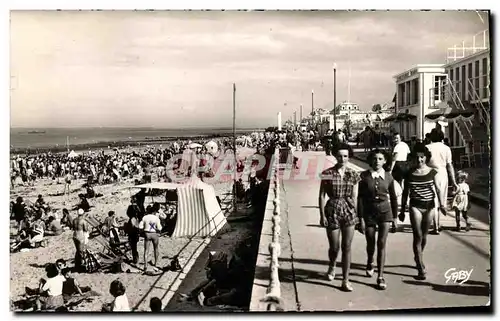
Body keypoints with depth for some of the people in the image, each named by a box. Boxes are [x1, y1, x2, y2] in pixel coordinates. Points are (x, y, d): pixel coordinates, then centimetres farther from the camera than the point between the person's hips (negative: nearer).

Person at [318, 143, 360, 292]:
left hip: (349, 211, 2)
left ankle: (345, 281, 11)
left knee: (347, 247, 2)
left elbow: (354, 197, 7)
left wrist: (355, 214, 7)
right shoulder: (327, 174, -5)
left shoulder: (353, 175, 2)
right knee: (334, 247, 8)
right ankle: (332, 266, 41)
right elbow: (321, 196, -3)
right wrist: (322, 215, -7)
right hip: (332, 211, -1)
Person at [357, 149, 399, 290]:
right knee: (370, 243, 13)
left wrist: (395, 216, 8)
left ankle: (380, 276, 3)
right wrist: (361, 218, -8)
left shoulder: (388, 176, -2)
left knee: (382, 243, -3)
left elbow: (393, 197, 7)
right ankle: (370, 263, 45)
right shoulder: (364, 176, -7)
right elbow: (360, 198, -6)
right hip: (369, 212, 0)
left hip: (385, 211, 0)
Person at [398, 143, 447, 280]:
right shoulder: (410, 174, 2)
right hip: (415, 206, -1)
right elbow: (405, 193, 8)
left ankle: (418, 257, 39)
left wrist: (442, 204, -23)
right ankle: (421, 268, -5)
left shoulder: (432, 172, 1)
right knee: (417, 236, -8)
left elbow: (438, 188, -6)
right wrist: (402, 210, 9)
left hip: (429, 206, 1)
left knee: (424, 235, 13)